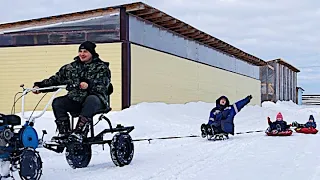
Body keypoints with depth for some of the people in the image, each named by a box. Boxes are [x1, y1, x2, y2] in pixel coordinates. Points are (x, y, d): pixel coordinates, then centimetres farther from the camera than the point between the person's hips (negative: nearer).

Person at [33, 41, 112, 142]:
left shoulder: (101, 67, 2)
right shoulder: (71, 67, 16)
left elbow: (102, 85, -15)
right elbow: (56, 79, 13)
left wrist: (89, 85, -36)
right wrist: (40, 85, -2)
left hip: (97, 101, -5)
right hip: (75, 100, 5)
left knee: (91, 99, -38)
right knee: (57, 102, -17)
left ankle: (79, 132, -42)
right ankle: (64, 132, -14)